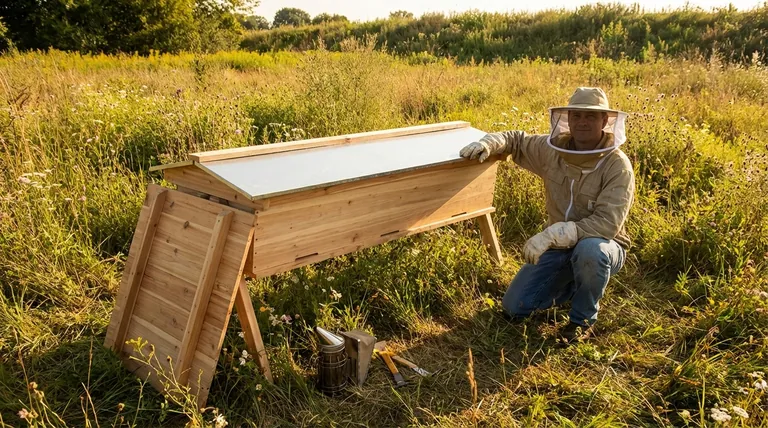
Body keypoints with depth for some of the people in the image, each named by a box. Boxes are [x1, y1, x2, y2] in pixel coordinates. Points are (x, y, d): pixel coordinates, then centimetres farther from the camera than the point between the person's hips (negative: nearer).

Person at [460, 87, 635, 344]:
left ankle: (583, 319, -11)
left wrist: (551, 234, -39)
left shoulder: (618, 166, -21)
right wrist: (488, 144, -13)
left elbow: (607, 223, -31)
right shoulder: (553, 149, -8)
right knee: (514, 307, -2)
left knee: (589, 250, -42)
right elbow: (516, 140, 10)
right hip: (558, 246, 5)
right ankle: (576, 286, 23)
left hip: (600, 247, -4)